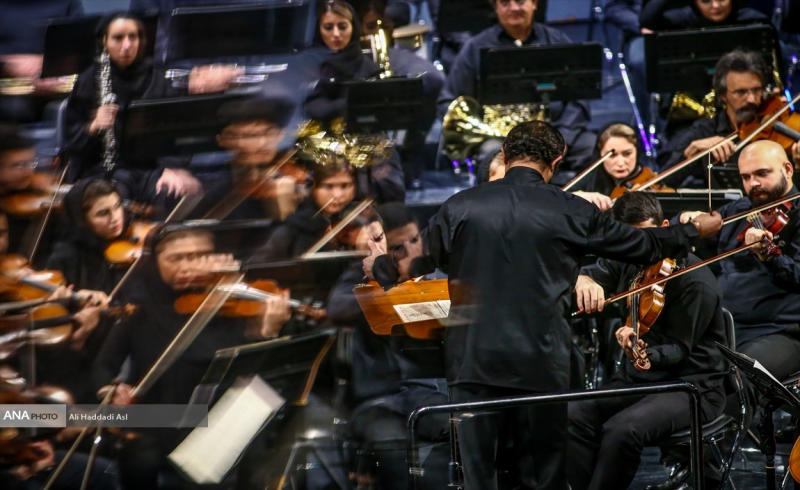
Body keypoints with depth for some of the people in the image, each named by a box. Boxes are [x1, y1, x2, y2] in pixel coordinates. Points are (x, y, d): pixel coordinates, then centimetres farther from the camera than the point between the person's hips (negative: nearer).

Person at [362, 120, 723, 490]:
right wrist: (696, 229, 29)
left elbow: (413, 264, 6)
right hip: (541, 363, 0)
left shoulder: (462, 206, -1)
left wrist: (378, 266, 30)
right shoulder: (569, 212, -1)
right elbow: (642, 245, 11)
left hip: (474, 359, 0)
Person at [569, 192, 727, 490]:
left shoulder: (696, 282, -15)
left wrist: (644, 352, -39)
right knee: (573, 417, -23)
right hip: (637, 380, 6)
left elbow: (677, 350, -17)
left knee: (622, 429, -34)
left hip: (692, 387, -6)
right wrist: (583, 281, -26)